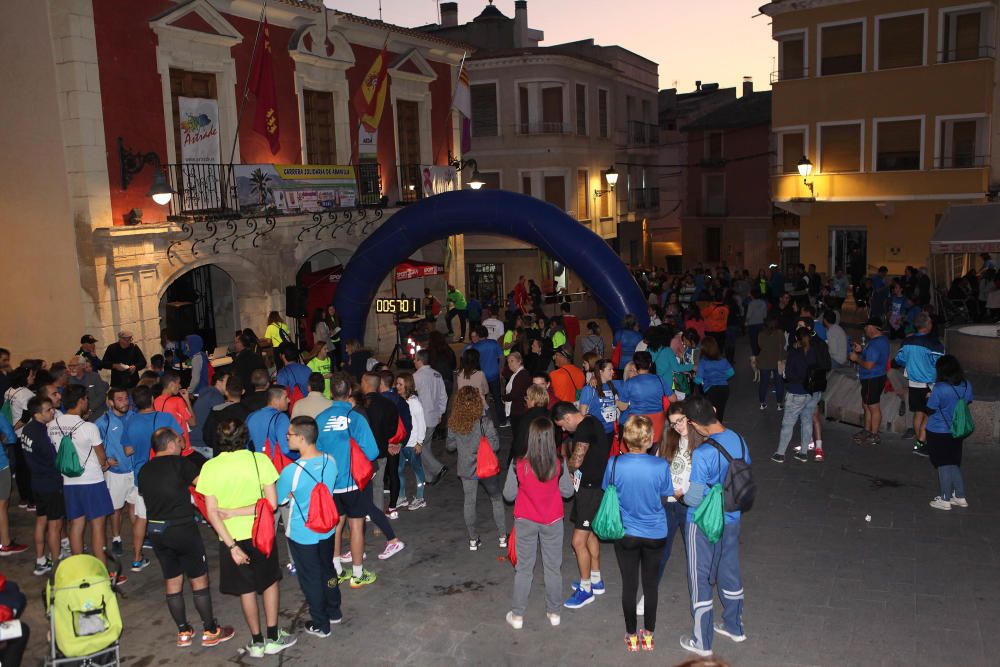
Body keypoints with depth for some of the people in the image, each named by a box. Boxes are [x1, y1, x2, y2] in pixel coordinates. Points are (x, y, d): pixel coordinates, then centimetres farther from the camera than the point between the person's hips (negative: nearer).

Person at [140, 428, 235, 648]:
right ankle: (210, 632, 13)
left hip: (156, 531, 6)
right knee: (199, 580, 6)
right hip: (182, 529, -6)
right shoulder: (180, 463, -12)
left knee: (172, 581, 14)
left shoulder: (144, 471, 7)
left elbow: (147, 497, 14)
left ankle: (183, 632, 23)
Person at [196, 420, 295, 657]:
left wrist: (231, 545, -12)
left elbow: (212, 512, -13)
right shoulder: (260, 460, -14)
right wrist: (237, 512, -12)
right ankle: (273, 638, 25)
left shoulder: (210, 467, -11)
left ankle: (257, 642, 28)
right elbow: (272, 503, -16)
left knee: (246, 589, 17)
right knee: (270, 582, 20)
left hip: (232, 537, 1)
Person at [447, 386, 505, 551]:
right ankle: (502, 537, 23)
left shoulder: (453, 424, -10)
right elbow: (495, 445, -19)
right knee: (497, 500, 16)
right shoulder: (484, 423, -22)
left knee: (469, 503, 16)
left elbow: (450, 446, 1)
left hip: (466, 469, 3)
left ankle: (473, 540, 23)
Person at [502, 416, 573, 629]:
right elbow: (567, 491, -7)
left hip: (525, 521, 0)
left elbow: (509, 495, -11)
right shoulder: (559, 463, -19)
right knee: (553, 566, 17)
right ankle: (553, 612, 30)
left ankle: (517, 615, 23)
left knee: (524, 568, 13)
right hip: (552, 520, 1)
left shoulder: (518, 464, -20)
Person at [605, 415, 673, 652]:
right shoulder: (661, 466, -21)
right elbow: (664, 500, -7)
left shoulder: (614, 464, -20)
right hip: (655, 534, 0)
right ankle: (648, 635, 34)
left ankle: (632, 637, 30)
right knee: (650, 583, 19)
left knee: (629, 585, 15)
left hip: (625, 534, 0)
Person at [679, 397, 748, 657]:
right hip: (732, 520, 7)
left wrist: (681, 495, -3)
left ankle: (702, 642, 24)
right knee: (730, 573, 24)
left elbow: (695, 499, -23)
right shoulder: (740, 440, -8)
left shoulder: (702, 454, -30)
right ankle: (734, 627, 43)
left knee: (701, 581, 10)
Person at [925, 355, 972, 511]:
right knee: (955, 465, 19)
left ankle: (945, 500, 14)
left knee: (944, 466, 6)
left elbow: (930, 410, -16)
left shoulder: (939, 389, -24)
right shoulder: (967, 385, -5)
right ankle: (960, 497, 24)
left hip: (938, 433, -5)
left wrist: (929, 398, 2)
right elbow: (967, 403, 10)